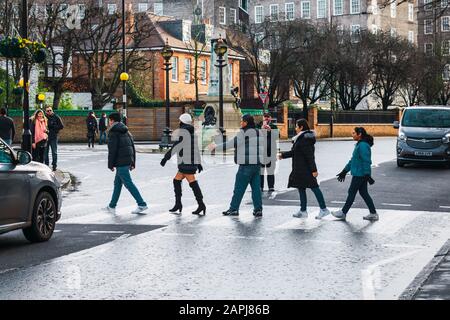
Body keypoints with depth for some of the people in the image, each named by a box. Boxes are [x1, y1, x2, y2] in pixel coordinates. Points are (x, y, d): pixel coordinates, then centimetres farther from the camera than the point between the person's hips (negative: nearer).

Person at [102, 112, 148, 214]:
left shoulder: (113, 133, -9)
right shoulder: (126, 132, 16)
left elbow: (112, 150, -14)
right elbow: (133, 148, 16)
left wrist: (110, 165, -9)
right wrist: (133, 163, 19)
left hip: (120, 162, -9)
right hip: (128, 161, 9)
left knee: (128, 183, -7)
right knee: (117, 183, 15)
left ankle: (142, 204, -11)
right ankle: (112, 206, 20)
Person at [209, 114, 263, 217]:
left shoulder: (244, 132, -11)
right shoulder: (257, 132, 13)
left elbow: (233, 143, -12)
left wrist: (216, 147, -5)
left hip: (246, 165, -7)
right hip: (257, 164, 7)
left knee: (239, 188, 0)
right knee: (256, 187, 6)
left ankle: (234, 209, 5)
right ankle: (258, 209, 4)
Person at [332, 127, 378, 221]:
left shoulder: (363, 146, -18)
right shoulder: (359, 145, 15)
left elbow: (366, 161, -23)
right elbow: (353, 160, 22)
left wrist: (367, 175, -25)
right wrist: (344, 171, 25)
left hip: (360, 174, -10)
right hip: (360, 174, 10)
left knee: (352, 192, 1)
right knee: (363, 193, 11)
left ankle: (343, 213, 11)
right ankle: (373, 214, 12)